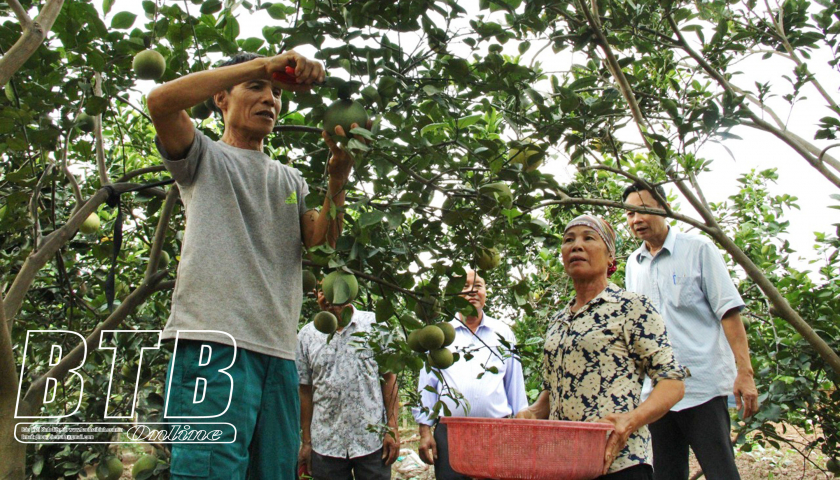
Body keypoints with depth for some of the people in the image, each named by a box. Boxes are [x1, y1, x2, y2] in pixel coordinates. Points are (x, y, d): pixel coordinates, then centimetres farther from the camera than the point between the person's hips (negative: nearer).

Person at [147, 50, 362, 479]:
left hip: (279, 350, 5)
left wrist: (337, 180, -11)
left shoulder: (290, 179, 26)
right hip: (214, 342, -5)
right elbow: (161, 100, -8)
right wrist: (262, 64, -10)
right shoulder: (205, 158, 13)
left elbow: (319, 237, 8)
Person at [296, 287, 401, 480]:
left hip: (373, 441, -1)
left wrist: (392, 429, -4)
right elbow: (305, 391, 7)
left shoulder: (376, 324, 2)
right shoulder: (307, 335, 6)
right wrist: (306, 442, 6)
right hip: (325, 446, 1)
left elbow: (389, 379, 2)